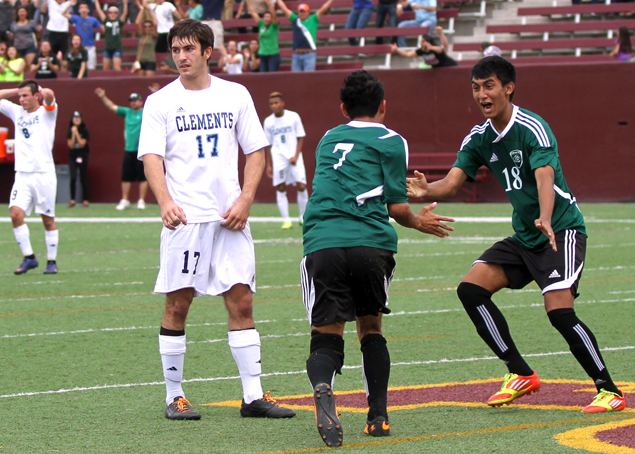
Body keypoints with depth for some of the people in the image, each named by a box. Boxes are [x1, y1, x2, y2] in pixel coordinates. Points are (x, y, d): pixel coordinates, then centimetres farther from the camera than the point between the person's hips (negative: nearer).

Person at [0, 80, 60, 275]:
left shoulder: (46, 112, 0)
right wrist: (18, 90, 13)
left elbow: (49, 94, -21)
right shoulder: (17, 112, 14)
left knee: (48, 220, 1)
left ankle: (52, 261, 12)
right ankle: (29, 258, -2)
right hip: (22, 174, 4)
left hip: (44, 174, -4)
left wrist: (40, 90, 0)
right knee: (16, 213, -12)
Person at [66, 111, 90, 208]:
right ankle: (72, 200, -6)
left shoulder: (85, 131, -4)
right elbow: (70, 145, -5)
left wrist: (76, 133, -17)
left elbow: (82, 144, -13)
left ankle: (85, 200, 11)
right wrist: (73, 134, -15)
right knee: (73, 178, -11)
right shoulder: (69, 132, 2)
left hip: (82, 156, -2)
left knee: (83, 179, 1)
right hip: (72, 156, 2)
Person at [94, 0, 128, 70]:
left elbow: (125, 13, -10)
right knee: (105, 69, 4)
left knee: (117, 68, -13)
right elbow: (98, 10, 10)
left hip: (117, 48, -3)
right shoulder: (106, 21, 8)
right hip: (107, 48, 3)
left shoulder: (119, 21, 2)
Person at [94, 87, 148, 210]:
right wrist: (103, 97, 8)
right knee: (126, 177, 5)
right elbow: (112, 107, 17)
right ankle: (124, 200, 11)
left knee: (142, 177, -1)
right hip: (128, 149, 4)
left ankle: (141, 201, 4)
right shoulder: (127, 112, 14)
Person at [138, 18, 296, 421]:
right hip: (183, 217, -2)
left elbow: (256, 152, 11)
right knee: (177, 304, -1)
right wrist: (165, 202, -25)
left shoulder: (235, 95, 9)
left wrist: (245, 201, -4)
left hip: (229, 217, 2)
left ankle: (253, 395, 3)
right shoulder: (161, 102, 3)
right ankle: (174, 396, 7)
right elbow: (152, 158, -7)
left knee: (241, 301, 0)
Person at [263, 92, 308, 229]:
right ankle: (286, 220, 0)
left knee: (301, 186, -9)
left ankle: (303, 217, 9)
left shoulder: (293, 117, -1)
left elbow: (300, 138, 4)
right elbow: (268, 144, 12)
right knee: (280, 188, -5)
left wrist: (296, 156, -8)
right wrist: (269, 165, 11)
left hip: (294, 157, -1)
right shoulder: (268, 122, 4)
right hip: (278, 158, 2)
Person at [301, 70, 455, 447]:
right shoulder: (390, 141, 11)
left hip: (321, 243, 2)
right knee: (371, 329, 18)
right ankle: (378, 417, 14)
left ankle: (323, 387, -32)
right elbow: (396, 206, 5)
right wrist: (418, 222, 26)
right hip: (371, 243, -2)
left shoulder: (328, 139, 26)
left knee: (327, 336, 0)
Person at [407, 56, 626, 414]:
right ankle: (521, 374, 4)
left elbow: (545, 177, -33)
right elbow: (453, 181, -4)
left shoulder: (533, 128, -18)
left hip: (562, 231, -7)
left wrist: (546, 220, -51)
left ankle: (609, 390, -8)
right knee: (471, 288, -7)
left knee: (559, 310, -22)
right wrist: (427, 190, -27)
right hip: (524, 237, 7)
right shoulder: (479, 139, 4)